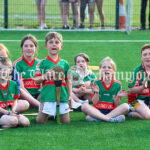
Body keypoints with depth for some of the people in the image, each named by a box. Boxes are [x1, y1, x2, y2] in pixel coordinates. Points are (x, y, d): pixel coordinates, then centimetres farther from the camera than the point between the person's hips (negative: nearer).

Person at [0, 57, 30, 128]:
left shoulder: (13, 84, 10)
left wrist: (13, 110, -6)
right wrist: (7, 113, -18)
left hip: (11, 112, 7)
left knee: (26, 122, -16)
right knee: (13, 121, -33)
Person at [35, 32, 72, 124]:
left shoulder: (64, 63, 11)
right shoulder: (43, 63, 3)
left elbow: (68, 81, 16)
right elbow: (36, 81, 3)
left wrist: (70, 96, 10)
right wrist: (45, 76, -16)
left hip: (62, 96, 2)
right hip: (48, 96, -2)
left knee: (66, 121, -2)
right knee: (40, 121, -6)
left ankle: (57, 115, 26)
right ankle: (48, 115, 23)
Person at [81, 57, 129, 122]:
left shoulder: (117, 84, 4)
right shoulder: (96, 83, 3)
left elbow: (116, 104, 4)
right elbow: (95, 103, 0)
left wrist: (118, 96, -15)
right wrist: (96, 93, -17)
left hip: (112, 111, 1)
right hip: (98, 110, -1)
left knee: (126, 106, -26)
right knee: (84, 106, -27)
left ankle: (97, 118, -31)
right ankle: (108, 118, -34)